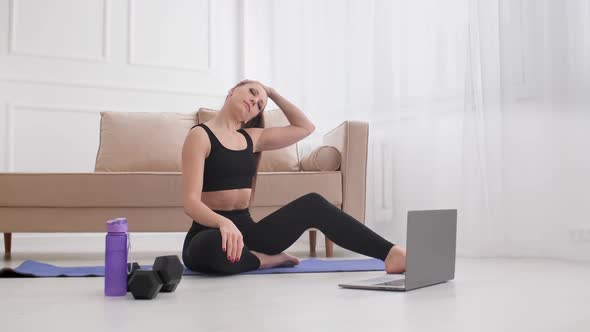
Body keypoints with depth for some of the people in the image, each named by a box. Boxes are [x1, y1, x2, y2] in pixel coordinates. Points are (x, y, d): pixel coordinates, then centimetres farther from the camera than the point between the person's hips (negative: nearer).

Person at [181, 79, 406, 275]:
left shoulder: (252, 137, 15)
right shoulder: (200, 135, -6)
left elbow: (305, 127, 25)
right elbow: (191, 201, -17)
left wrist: (273, 93, 19)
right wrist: (224, 223, -36)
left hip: (246, 230, 6)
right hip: (211, 232, -6)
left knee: (312, 203, -12)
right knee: (216, 246, -43)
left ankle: (390, 254, -21)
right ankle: (266, 260, -11)